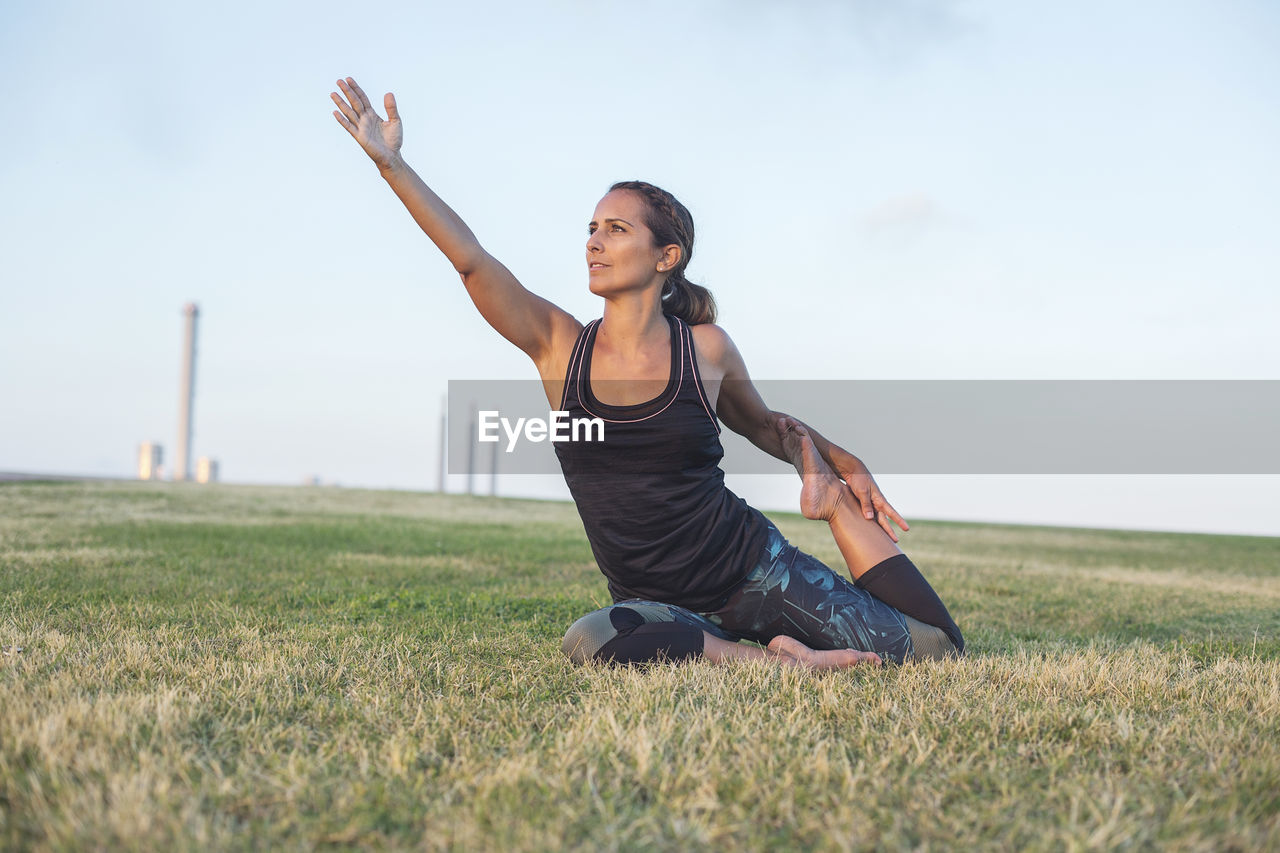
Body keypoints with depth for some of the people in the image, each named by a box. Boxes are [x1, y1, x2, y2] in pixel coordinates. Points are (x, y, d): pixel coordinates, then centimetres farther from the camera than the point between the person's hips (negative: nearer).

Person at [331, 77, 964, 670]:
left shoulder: (705, 349, -2)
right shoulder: (560, 346, -1)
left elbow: (765, 424, 18)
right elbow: (469, 259, -12)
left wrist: (845, 464, 7)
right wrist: (390, 163, -18)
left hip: (754, 566, 0)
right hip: (660, 603, 0)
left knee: (935, 647, -7)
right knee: (589, 644, -35)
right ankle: (767, 657, -19)